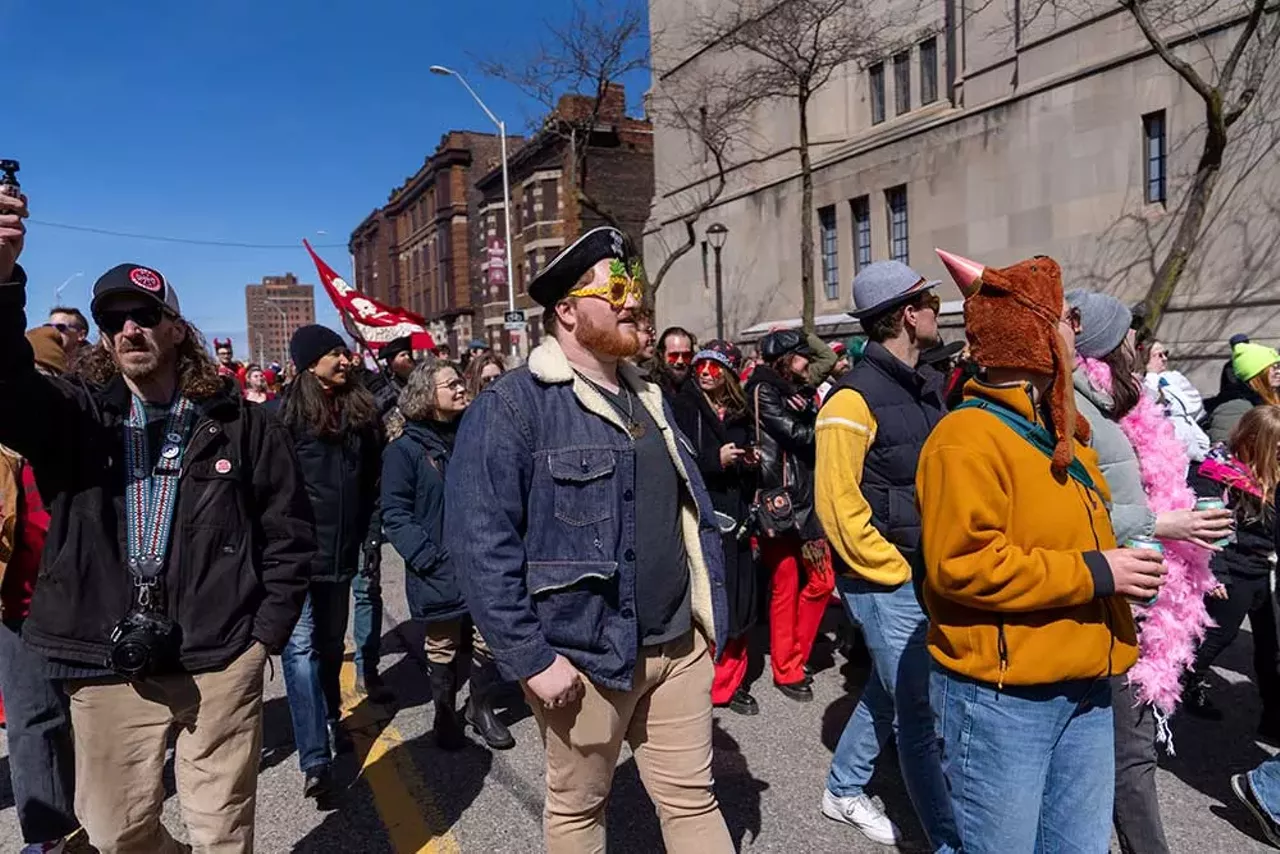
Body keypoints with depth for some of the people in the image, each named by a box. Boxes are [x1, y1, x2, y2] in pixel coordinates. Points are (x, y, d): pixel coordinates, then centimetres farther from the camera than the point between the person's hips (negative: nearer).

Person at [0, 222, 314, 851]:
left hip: (220, 663, -1)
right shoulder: (74, 415, 3)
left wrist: (264, 634, -2)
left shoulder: (241, 424, 0)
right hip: (106, 668, 2)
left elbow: (289, 535, 3)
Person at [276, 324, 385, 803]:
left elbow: (373, 483, 10)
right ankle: (315, 760, -6)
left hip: (341, 551, 5)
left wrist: (372, 537, 8)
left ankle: (331, 718, 38)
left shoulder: (362, 411, 7)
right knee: (301, 647, -8)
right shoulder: (284, 414, -8)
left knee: (331, 643, 19)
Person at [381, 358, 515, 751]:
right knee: (443, 648, 10)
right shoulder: (405, 449, -7)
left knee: (488, 641, 9)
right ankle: (444, 714, 32)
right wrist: (429, 558, -18)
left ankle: (481, 708, 31)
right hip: (439, 573, -4)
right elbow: (395, 515, -10)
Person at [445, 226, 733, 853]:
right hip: (585, 655, -6)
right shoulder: (511, 407, -14)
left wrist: (712, 610, 11)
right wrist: (531, 659, -18)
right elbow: (480, 545, -19)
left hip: (680, 646, 6)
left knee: (693, 800, 16)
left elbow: (695, 511, 16)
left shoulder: (648, 397, 11)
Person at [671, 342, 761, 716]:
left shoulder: (739, 413, 16)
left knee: (740, 600, 7)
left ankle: (731, 681, 23)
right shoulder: (684, 407, -3)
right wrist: (717, 460, -17)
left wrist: (751, 461, 6)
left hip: (735, 517, 6)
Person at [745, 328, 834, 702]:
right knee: (786, 588, -1)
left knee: (821, 582, 7)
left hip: (808, 500, 8)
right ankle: (786, 671, 14)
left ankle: (794, 659, 23)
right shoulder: (764, 390, -4)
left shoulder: (799, 391, 20)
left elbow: (814, 435, 13)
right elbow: (796, 434, -12)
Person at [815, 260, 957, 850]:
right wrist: (895, 569, -14)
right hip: (887, 582, -9)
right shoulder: (854, 398, -17)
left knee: (889, 691, 21)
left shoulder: (927, 386, 10)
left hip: (928, 575, 9)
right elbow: (837, 506, -20)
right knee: (923, 714, -1)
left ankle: (844, 791, 40)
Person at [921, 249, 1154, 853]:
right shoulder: (967, 439, -17)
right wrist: (1093, 573, -21)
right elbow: (961, 566, -25)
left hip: (1082, 688, 9)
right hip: (1000, 698, -9)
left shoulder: (1057, 429, 13)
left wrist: (1123, 566, 9)